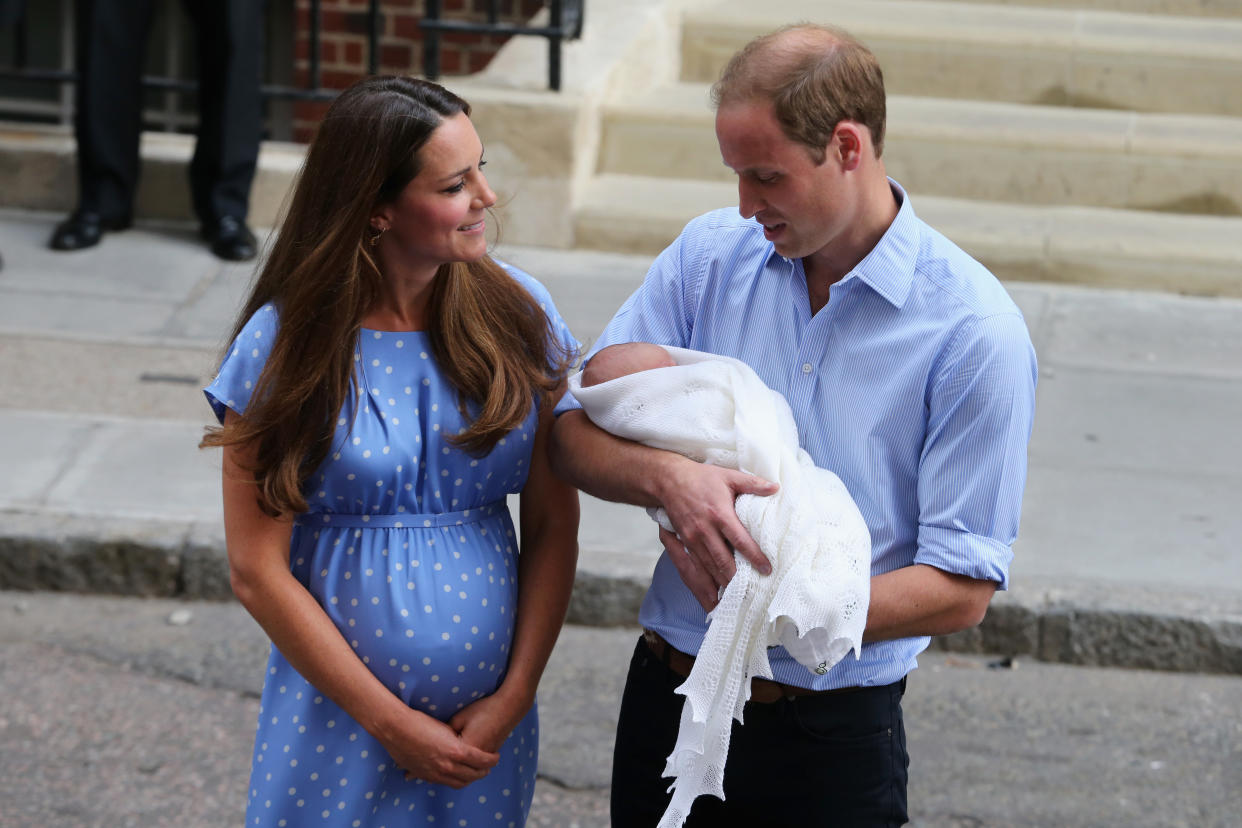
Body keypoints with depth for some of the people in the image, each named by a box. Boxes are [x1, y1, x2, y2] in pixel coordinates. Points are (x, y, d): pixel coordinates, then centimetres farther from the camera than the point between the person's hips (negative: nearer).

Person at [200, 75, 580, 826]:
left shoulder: (518, 313, -2)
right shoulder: (284, 343, -10)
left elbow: (553, 524, 0)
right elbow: (260, 572, -9)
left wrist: (515, 697, -7)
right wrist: (391, 723, -10)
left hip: (488, 718, 2)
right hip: (340, 715, -2)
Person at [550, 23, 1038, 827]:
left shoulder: (975, 332, -13)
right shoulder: (709, 254, 0)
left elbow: (962, 589, -14)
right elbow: (574, 433, 0)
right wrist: (668, 476, -21)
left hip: (831, 731, -3)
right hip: (669, 692, 4)